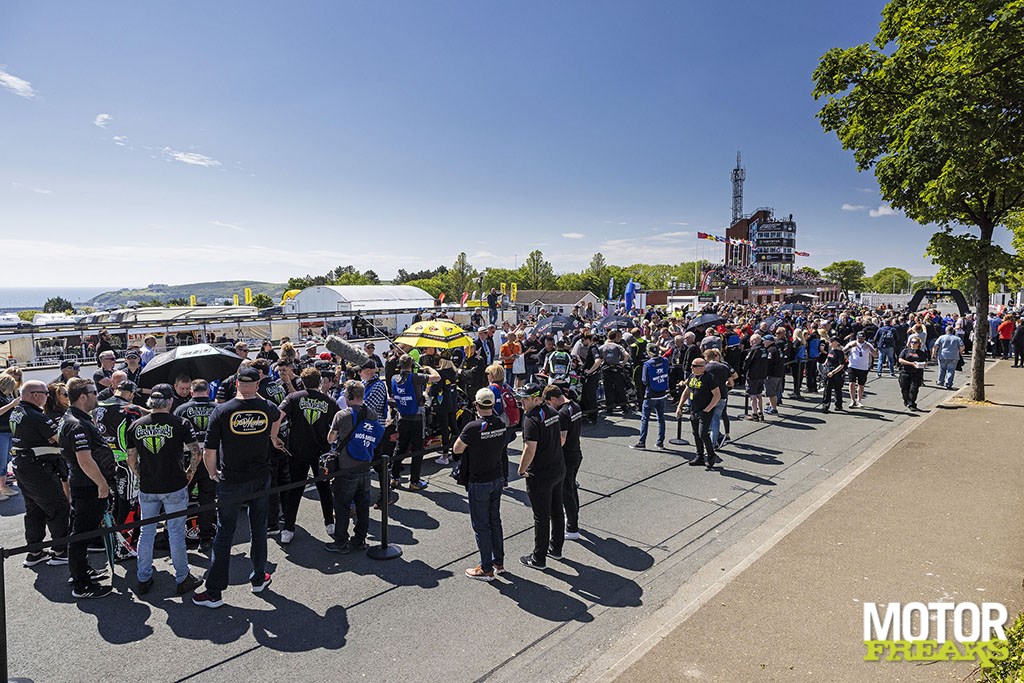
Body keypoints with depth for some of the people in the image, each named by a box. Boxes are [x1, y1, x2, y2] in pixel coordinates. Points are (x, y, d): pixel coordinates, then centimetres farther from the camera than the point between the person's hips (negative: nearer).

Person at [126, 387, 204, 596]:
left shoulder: (136, 425, 0)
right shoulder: (180, 423, -11)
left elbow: (131, 460, 5)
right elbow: (197, 453, -14)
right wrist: (190, 472, 2)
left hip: (147, 488, 3)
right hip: (175, 487, -3)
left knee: (146, 532, 16)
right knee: (176, 533, 6)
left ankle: (143, 579, 26)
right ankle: (182, 579, 16)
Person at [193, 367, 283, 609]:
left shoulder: (221, 411, -13)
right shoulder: (268, 408, -5)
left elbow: (208, 452, -13)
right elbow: (277, 417, 23)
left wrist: (213, 473, 7)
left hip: (231, 482, -2)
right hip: (261, 479, 2)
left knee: (224, 535, 7)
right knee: (258, 530, 17)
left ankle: (214, 592, 15)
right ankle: (258, 579, 30)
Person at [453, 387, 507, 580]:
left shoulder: (473, 428, -24)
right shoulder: (501, 425, -5)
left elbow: (456, 450, -12)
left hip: (478, 483, -6)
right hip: (498, 479, 6)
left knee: (481, 526, 6)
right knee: (495, 521, 19)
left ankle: (487, 569, 15)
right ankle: (499, 562, 31)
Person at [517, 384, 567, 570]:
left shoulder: (532, 418, -23)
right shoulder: (553, 411, 4)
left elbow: (530, 450, -26)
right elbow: (562, 439, 13)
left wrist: (521, 469, -11)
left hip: (540, 475, -8)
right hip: (558, 469, 8)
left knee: (541, 517, 4)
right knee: (557, 510, 19)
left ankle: (539, 558, 16)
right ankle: (556, 548, 35)